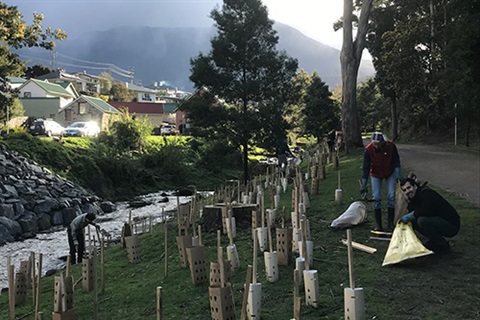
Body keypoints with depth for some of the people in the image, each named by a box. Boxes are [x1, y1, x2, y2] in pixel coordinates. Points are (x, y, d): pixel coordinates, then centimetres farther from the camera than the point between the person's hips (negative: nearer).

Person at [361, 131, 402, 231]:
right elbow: (366, 168, -22)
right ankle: (378, 224, 1)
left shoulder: (391, 146, -25)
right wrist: (363, 186, -22)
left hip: (390, 173, 1)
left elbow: (396, 161, -10)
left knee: (391, 196, -6)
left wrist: (398, 174, -20)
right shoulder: (368, 150, -27)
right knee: (376, 198, -8)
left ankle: (391, 222, 5)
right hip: (376, 174, -1)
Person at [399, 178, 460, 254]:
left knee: (422, 220, -29)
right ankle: (434, 242, 11)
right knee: (412, 220, 1)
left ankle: (443, 246, -11)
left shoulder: (426, 193, -20)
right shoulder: (413, 200, 8)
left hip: (451, 225, -9)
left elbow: (426, 211, -33)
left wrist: (409, 216, -22)